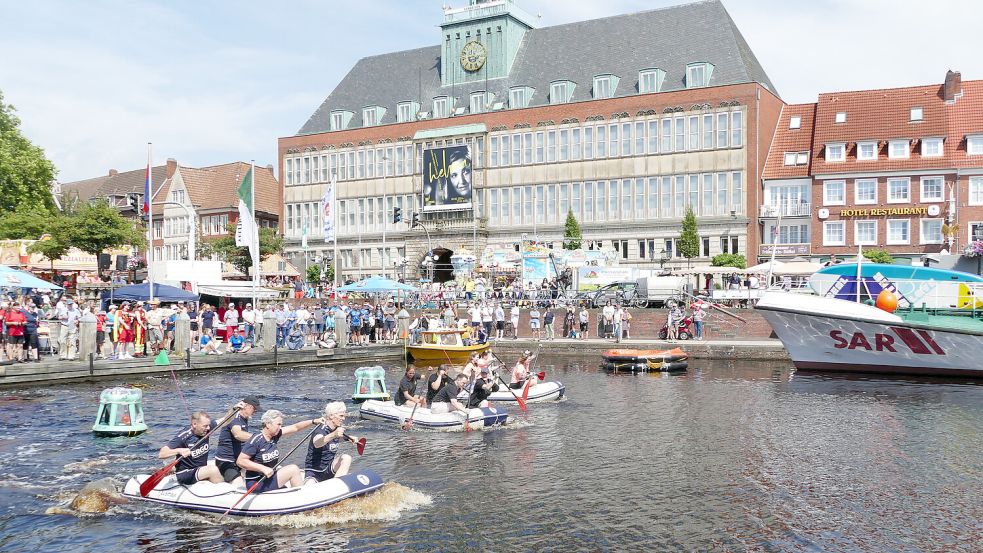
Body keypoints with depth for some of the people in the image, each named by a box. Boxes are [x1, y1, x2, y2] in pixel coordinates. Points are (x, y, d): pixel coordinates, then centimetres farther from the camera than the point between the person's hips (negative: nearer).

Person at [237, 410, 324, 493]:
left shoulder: (274, 435, 3)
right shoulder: (256, 440, -18)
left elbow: (295, 427, 3)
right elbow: (240, 461, -21)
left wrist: (314, 421, -9)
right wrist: (263, 468, -24)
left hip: (270, 477, 9)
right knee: (294, 469, -13)